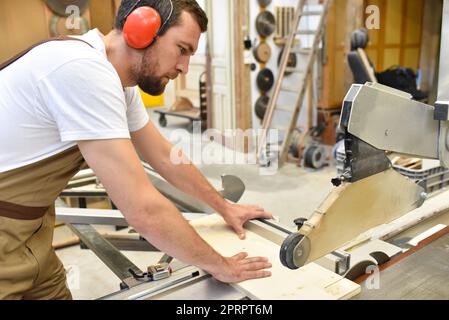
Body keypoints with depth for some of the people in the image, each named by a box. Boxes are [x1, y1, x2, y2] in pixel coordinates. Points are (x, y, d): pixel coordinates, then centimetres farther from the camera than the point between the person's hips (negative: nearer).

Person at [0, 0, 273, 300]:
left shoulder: (118, 83, 1)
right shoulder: (85, 70, -28)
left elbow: (165, 156, 12)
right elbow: (144, 210, -30)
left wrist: (224, 207, 16)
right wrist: (220, 266, -16)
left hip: (28, 229, 8)